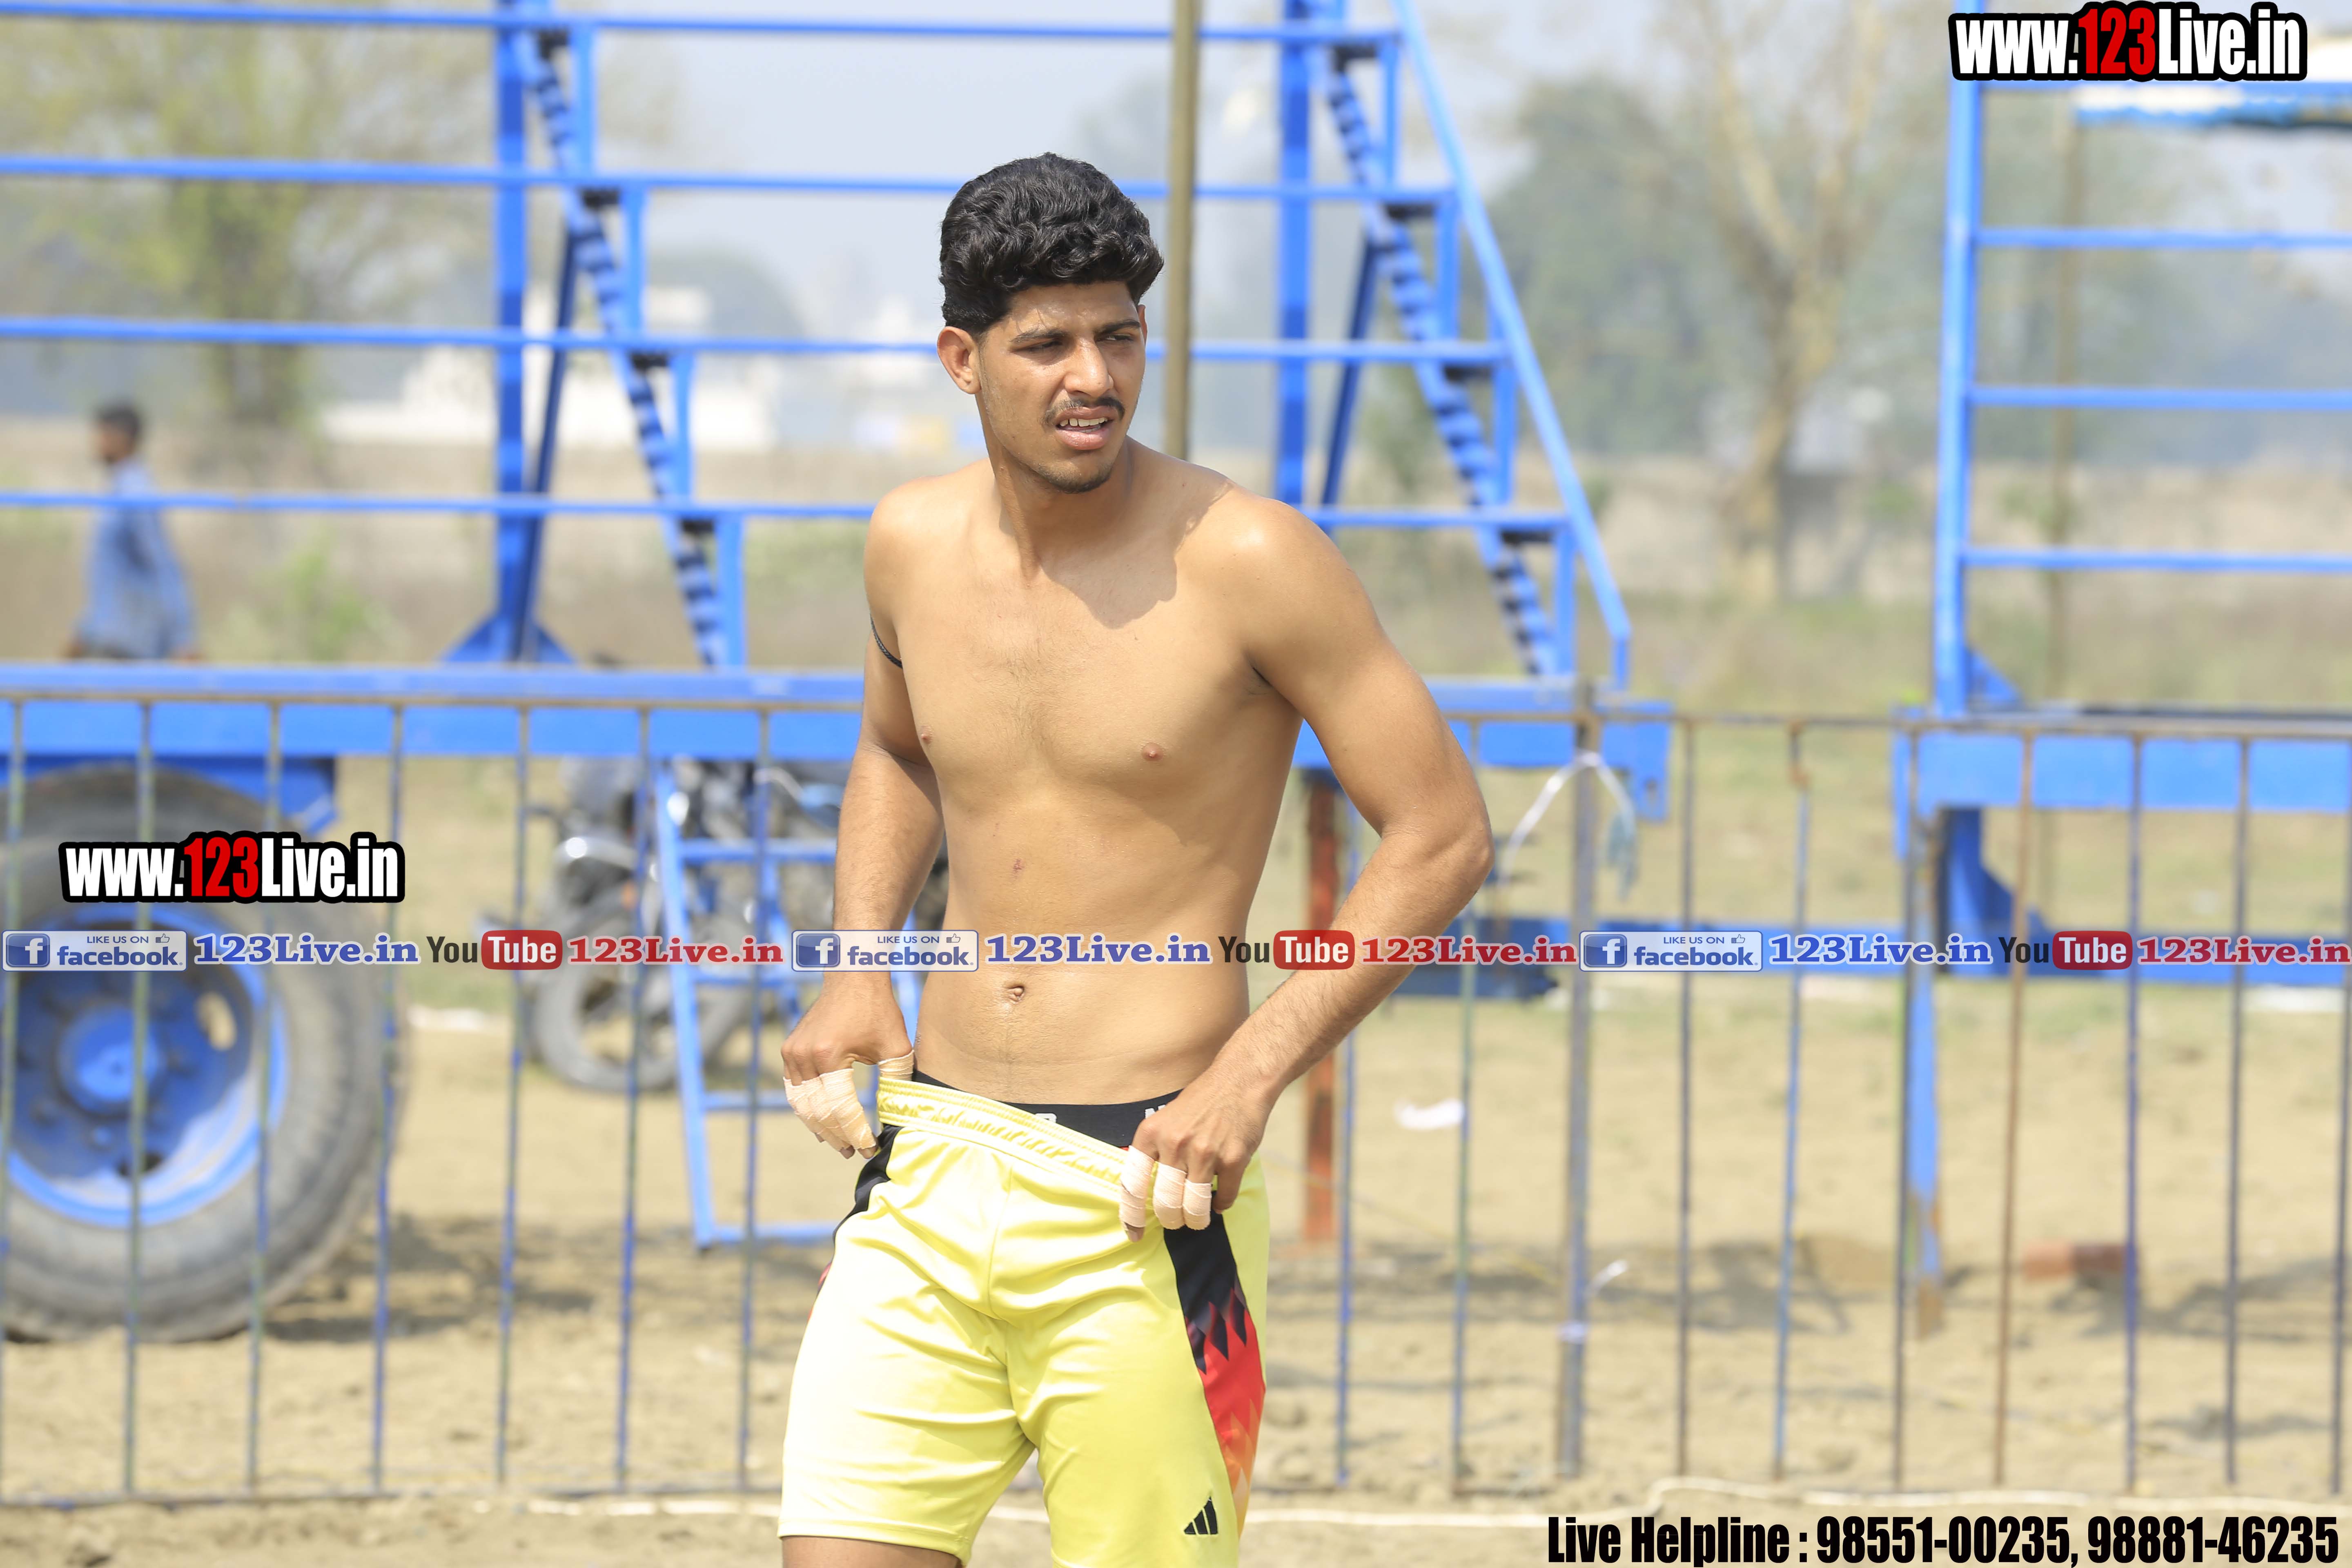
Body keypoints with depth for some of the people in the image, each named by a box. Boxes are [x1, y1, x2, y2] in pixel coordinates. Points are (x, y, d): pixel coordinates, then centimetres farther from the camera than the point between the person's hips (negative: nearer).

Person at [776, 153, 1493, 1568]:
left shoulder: (1245, 560, -9)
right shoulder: (915, 545, 7)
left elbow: (1444, 839, -6)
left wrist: (1251, 1075, -14)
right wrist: (859, 965, 12)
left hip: (1142, 1198, -4)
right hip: (930, 1169, 4)